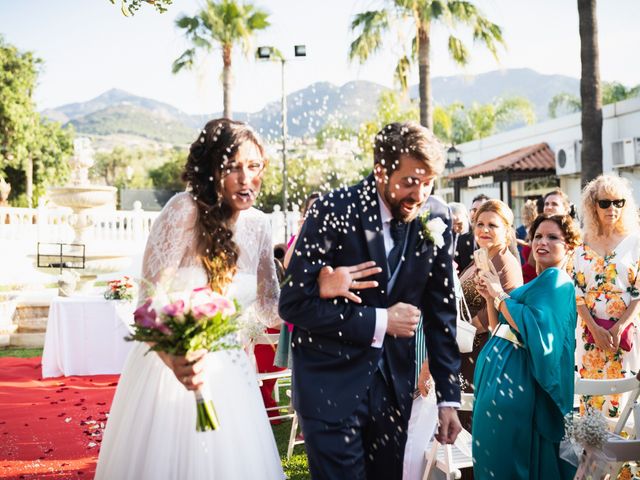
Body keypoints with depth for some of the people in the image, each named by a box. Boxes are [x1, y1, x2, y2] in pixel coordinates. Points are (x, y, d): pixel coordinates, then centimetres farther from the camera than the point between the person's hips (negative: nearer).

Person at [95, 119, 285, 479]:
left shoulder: (258, 225, -1)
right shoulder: (185, 211, -17)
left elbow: (269, 308, 6)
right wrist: (176, 359, -38)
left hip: (228, 371, 5)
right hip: (171, 365, -4)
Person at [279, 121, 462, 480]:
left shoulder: (436, 217, -4)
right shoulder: (334, 212, -17)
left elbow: (440, 309, 3)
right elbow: (295, 303, -16)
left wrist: (449, 396, 3)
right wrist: (378, 322, -19)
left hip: (395, 379, 4)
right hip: (331, 380, -4)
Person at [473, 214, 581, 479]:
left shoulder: (556, 279, -10)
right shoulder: (538, 282, 19)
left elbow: (533, 329, -24)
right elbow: (500, 329, 19)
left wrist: (499, 294, -16)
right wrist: (490, 297, 4)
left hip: (513, 381, -9)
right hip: (500, 373, 9)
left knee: (505, 458, -4)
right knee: (492, 452, 15)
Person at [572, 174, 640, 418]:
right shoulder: (583, 246, 6)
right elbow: (576, 292, 2)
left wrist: (618, 329, -13)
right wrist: (596, 329, -9)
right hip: (591, 330, 2)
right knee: (590, 392, 3)